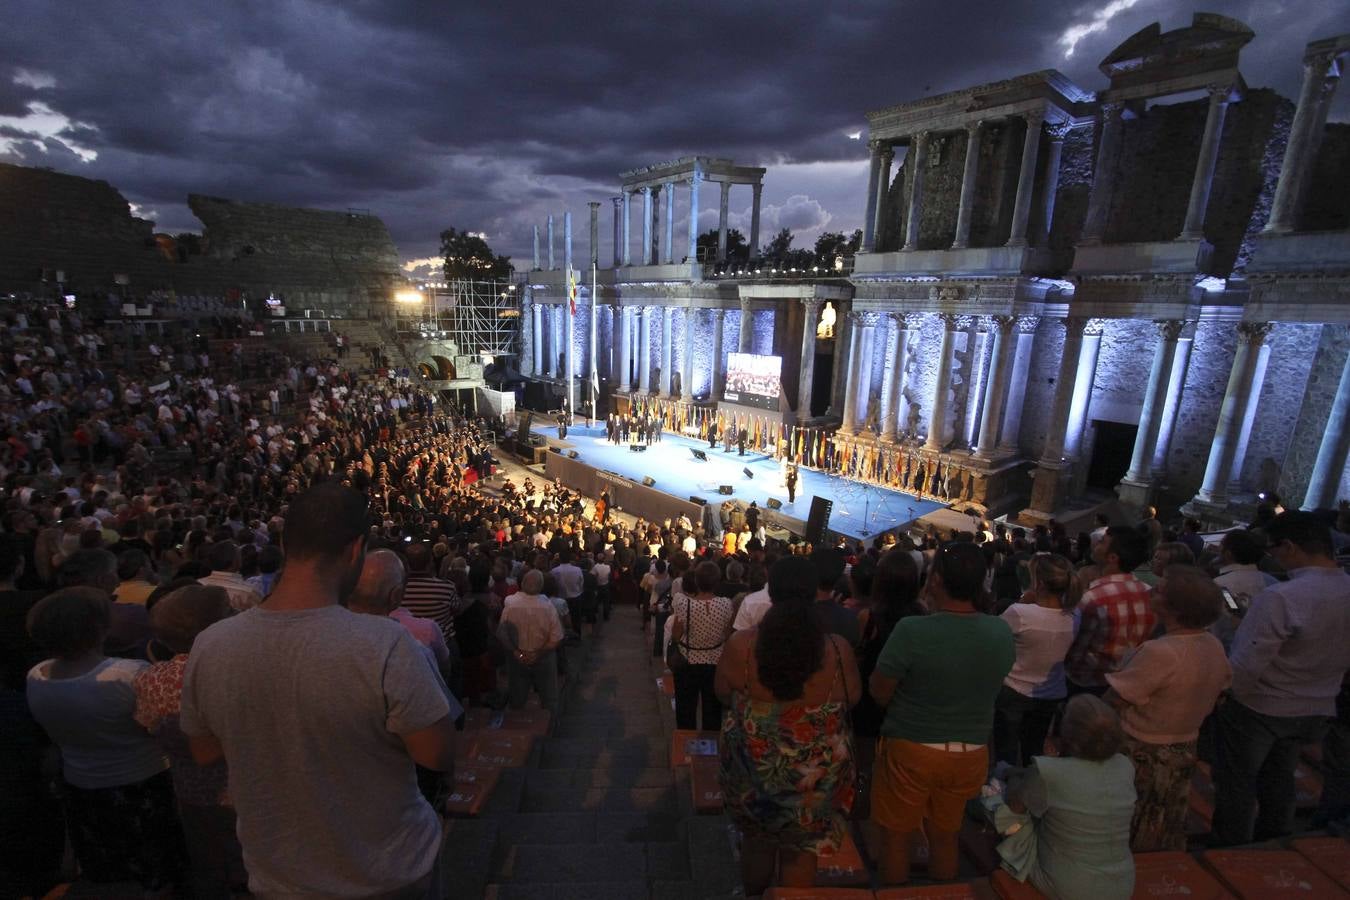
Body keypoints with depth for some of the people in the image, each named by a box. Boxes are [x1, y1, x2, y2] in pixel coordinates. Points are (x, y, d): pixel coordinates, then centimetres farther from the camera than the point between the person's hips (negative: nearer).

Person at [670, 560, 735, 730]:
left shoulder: (682, 603, -22)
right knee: (713, 710, 21)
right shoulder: (727, 605, -18)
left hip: (687, 664, -1)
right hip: (716, 664, 1)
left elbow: (675, 637, -13)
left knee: (686, 710, 19)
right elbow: (728, 635, -5)